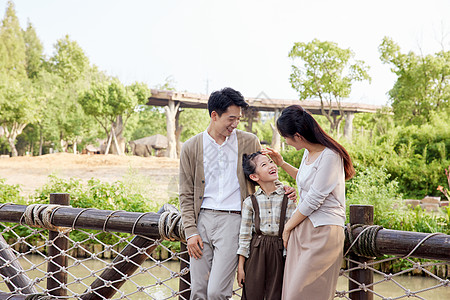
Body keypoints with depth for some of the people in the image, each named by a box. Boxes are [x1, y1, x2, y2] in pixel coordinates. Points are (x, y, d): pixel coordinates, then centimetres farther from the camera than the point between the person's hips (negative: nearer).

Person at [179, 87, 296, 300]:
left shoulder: (250, 142, 6)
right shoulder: (191, 148, 6)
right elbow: (186, 195, 8)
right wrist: (190, 232, 0)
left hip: (233, 220, -2)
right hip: (202, 219, 2)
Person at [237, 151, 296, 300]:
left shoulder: (287, 199, -1)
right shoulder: (250, 202, -2)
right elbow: (244, 235, 1)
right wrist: (240, 266, 0)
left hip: (278, 253, 0)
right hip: (255, 253, 0)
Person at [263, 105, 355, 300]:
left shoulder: (330, 156, -17)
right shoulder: (308, 153, 10)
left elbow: (313, 200, -16)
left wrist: (288, 226, -4)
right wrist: (281, 163, 25)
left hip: (323, 232, -8)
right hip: (301, 229, 8)